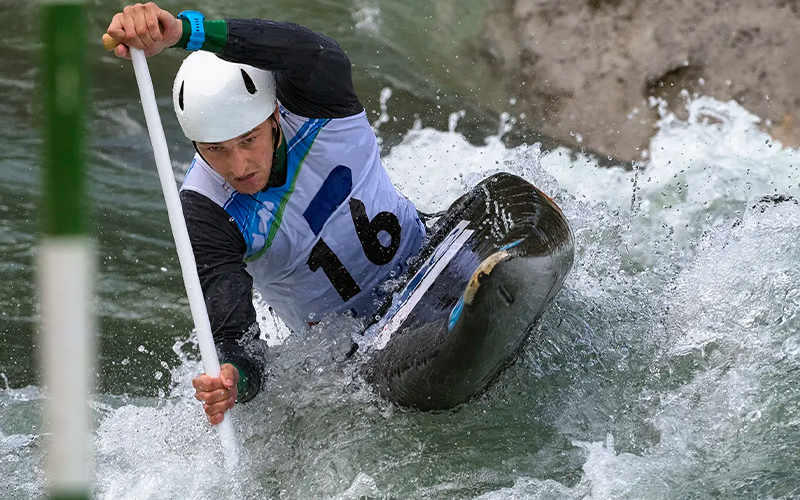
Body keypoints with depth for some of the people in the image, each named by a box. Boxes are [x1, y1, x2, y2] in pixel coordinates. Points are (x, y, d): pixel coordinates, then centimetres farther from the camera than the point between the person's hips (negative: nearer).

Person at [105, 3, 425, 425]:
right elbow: (233, 338, -30)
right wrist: (231, 377, -55)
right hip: (347, 340, 0)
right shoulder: (204, 213, -24)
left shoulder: (312, 104, -24)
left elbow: (316, 53, -49)